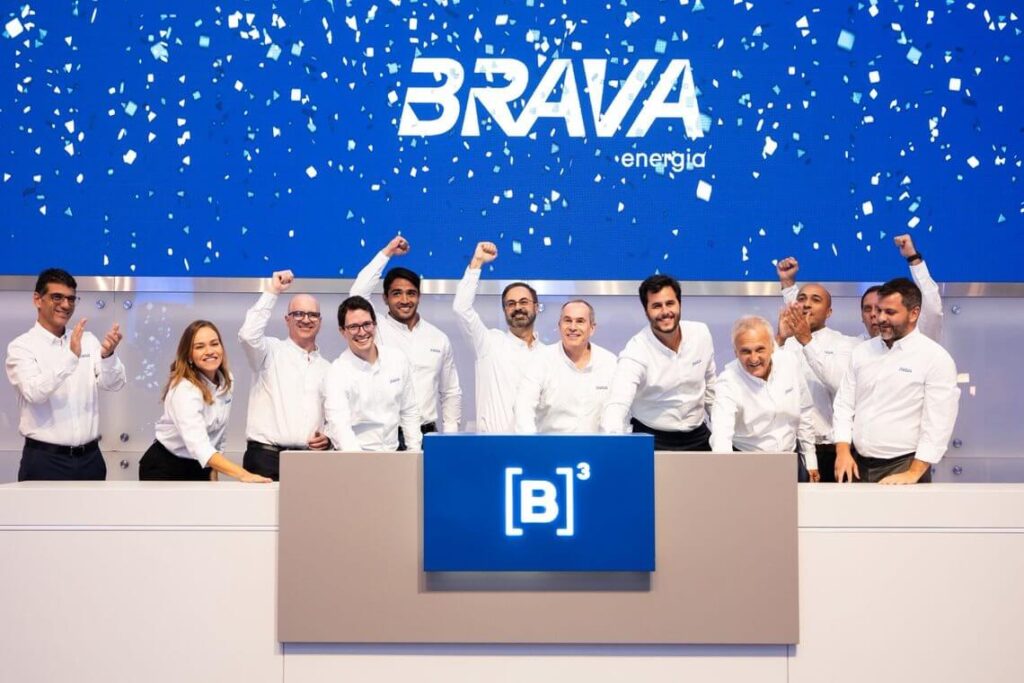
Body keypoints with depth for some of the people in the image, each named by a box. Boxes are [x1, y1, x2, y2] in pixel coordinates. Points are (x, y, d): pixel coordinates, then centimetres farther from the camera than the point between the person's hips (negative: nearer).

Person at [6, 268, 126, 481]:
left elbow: (114, 384, -4)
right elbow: (34, 392, -20)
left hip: (89, 457, 4)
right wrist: (71, 357, -32)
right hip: (44, 460, -4)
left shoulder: (87, 340, 8)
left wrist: (108, 356, -24)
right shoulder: (22, 346, -4)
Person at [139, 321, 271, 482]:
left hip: (199, 469, 6)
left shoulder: (225, 381, -4)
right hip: (165, 469, -6)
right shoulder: (184, 389, -26)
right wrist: (243, 475, -48)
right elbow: (199, 447, -39)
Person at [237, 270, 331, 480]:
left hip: (310, 459, 4)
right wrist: (272, 292, -10)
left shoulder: (327, 369, 18)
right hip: (265, 456, -3)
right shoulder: (271, 352, 6)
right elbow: (248, 335, -16)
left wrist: (329, 438, 1)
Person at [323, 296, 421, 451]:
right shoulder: (336, 374, -6)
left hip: (394, 453, 4)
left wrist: (415, 453, 7)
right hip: (354, 459, -4)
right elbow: (339, 426, -17)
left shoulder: (398, 360, 7)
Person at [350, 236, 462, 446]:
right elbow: (358, 294, -13)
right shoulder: (376, 330, 4)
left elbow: (451, 393, 17)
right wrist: (386, 253, -7)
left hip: (426, 434, 3)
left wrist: (450, 436, 6)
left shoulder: (439, 340, 13)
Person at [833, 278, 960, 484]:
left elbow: (938, 423, -12)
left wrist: (913, 473, -17)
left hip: (903, 467, -4)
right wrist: (843, 450, -4)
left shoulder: (936, 358, -7)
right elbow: (844, 404, 9)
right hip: (857, 465, 4)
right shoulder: (861, 351, 9)